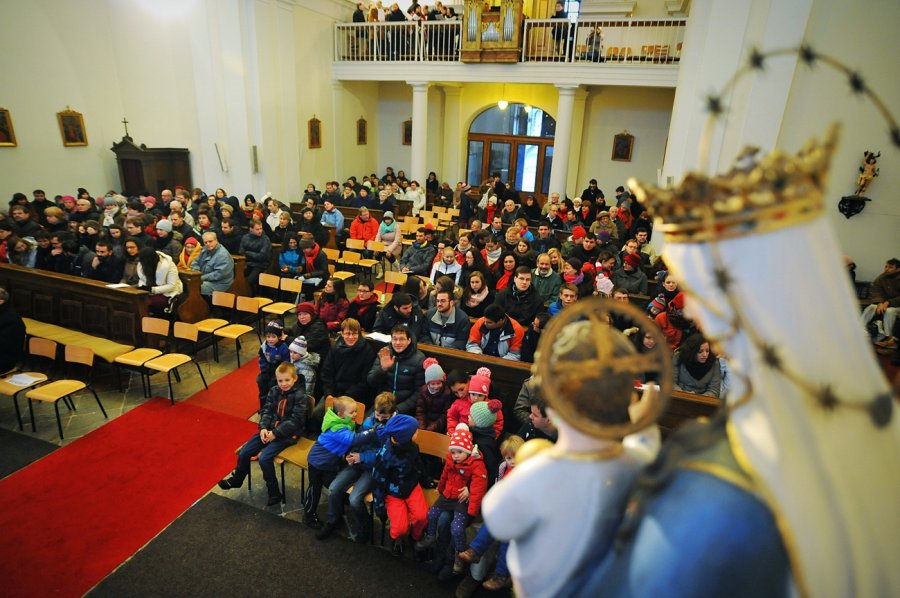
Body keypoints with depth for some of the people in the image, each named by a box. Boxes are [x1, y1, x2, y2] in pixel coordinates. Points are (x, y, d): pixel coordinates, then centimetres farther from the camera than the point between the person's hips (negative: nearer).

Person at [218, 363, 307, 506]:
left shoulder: (299, 396, -16)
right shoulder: (274, 391, 2)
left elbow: (295, 420, -19)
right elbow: (266, 411, 5)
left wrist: (276, 433, -21)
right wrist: (263, 428, -13)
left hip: (288, 433, -6)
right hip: (270, 429, 7)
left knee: (264, 458, -21)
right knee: (244, 452, 1)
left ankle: (274, 493, -3)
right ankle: (236, 480, 30)